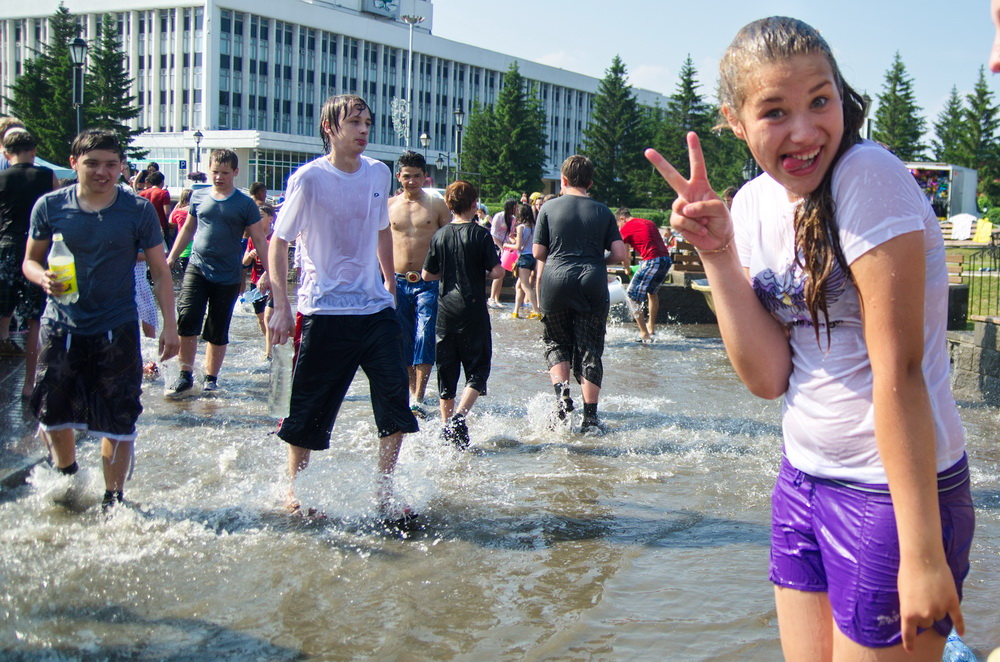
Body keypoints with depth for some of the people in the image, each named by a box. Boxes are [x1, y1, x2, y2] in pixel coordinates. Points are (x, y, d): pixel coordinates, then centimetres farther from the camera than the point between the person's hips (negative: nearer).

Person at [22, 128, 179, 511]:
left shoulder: (138, 211, -4)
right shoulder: (50, 206, -1)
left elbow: (160, 271, 2)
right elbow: (30, 261, 7)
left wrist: (169, 325, -4)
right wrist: (44, 278, -17)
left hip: (117, 331, -1)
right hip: (61, 327, 1)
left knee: (119, 421, -1)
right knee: (51, 412, 3)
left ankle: (113, 498, 18)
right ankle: (67, 476, 34)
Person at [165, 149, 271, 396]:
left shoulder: (244, 204, -1)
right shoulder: (199, 197, 7)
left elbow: (260, 240, -1)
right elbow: (188, 229, 19)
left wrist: (267, 273, -9)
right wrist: (171, 257, 15)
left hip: (228, 277, -2)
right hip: (197, 269, 2)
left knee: (217, 333, 6)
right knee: (187, 320, -14)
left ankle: (211, 379, 20)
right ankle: (185, 377, -3)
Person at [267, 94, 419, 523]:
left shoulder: (379, 174, 6)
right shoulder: (309, 179, -9)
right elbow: (278, 242, -6)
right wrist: (281, 306, -12)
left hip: (376, 310, 5)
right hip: (325, 313, -4)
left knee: (395, 400, -1)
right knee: (309, 409, 5)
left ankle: (384, 494, 13)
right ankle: (294, 488, 26)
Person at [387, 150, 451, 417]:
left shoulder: (437, 205, 3)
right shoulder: (388, 206, 8)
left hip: (428, 283, -3)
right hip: (398, 282, 3)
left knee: (424, 337, -13)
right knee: (403, 340, 8)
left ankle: (418, 399, -15)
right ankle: (411, 391, 21)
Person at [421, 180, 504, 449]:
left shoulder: (440, 235, 3)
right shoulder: (480, 234, -8)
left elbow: (427, 274, 6)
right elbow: (497, 271, -13)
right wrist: (481, 274, 7)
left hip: (446, 310, 4)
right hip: (473, 311, -4)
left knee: (446, 369, 12)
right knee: (477, 369, 2)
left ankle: (447, 425, 16)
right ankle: (459, 418, -16)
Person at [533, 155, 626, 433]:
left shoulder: (549, 208, 3)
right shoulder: (603, 212, 6)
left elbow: (538, 252, 3)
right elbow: (619, 254, 1)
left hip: (555, 283, 0)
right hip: (592, 285, 1)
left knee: (557, 343, 19)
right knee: (590, 350, 6)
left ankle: (561, 389, -4)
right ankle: (590, 417, 3)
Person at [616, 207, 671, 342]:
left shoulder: (625, 229, 5)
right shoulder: (649, 222, 24)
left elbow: (624, 255, 11)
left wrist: (627, 268, 31)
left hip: (651, 261, -8)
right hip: (666, 259, 8)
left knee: (633, 297, 0)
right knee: (651, 290, 31)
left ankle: (645, 334, -5)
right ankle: (652, 326, 43)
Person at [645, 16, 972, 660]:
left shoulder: (868, 177, -19)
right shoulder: (753, 204, 2)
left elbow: (899, 371, -21)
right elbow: (769, 376, -4)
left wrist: (923, 553, -20)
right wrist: (717, 252, -13)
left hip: (894, 489, -7)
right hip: (803, 479, 7)